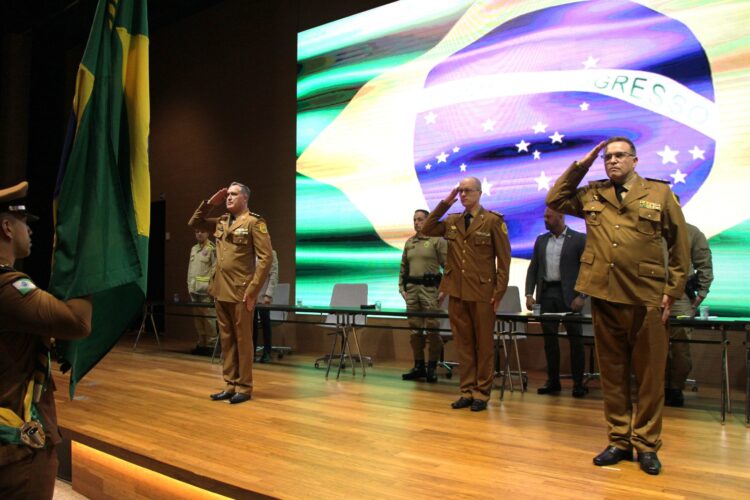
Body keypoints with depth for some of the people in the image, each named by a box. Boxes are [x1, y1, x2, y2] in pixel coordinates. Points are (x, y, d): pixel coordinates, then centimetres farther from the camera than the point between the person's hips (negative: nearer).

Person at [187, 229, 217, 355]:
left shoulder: (212, 249, -6)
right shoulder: (193, 249, 16)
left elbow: (215, 269, -12)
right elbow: (190, 268, 19)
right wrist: (189, 285, 14)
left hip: (206, 290, -7)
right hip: (194, 289, 7)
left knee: (208, 317, -6)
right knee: (197, 317, 11)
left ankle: (210, 344, 0)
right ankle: (201, 343, 19)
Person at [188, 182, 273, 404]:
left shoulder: (254, 222, -8)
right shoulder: (221, 222, 14)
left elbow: (266, 257, -13)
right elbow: (194, 223, 25)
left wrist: (252, 290, -17)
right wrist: (210, 203, 11)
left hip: (240, 292, -7)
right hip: (220, 291, 7)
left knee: (242, 340, 1)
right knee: (226, 340, 11)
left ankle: (244, 387, 11)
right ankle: (230, 385, 21)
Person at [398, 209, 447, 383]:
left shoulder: (437, 240, -1)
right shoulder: (409, 242, 16)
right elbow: (403, 267, 19)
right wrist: (402, 288, 11)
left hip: (430, 289, -5)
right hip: (412, 289, 5)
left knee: (432, 329, -4)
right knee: (415, 329, 8)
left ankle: (432, 367, 6)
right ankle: (418, 366, 17)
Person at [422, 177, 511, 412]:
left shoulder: (493, 221, -3)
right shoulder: (452, 221, 12)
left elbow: (504, 258, -4)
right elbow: (427, 229, 10)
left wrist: (499, 292, -9)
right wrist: (445, 203, 4)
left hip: (482, 292, -4)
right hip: (457, 292, 5)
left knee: (483, 344, 4)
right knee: (463, 343, 9)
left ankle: (482, 392, 13)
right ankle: (467, 390, 17)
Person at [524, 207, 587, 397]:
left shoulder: (579, 239, -3)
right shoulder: (541, 240, 12)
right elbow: (533, 268, 12)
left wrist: (582, 296, -14)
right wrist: (529, 293, 1)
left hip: (568, 295, -4)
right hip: (546, 294, 4)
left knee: (575, 339, 1)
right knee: (549, 338, 8)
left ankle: (578, 383, 10)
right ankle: (553, 381, 17)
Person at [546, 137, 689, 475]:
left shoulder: (660, 193, 3)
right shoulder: (592, 194, 12)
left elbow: (679, 247, 4)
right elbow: (554, 199, 14)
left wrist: (672, 291, -1)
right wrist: (581, 166, 9)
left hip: (646, 298, -2)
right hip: (603, 295, 3)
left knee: (649, 375, 5)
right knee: (612, 372, 10)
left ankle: (646, 445, 18)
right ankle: (619, 441, 22)